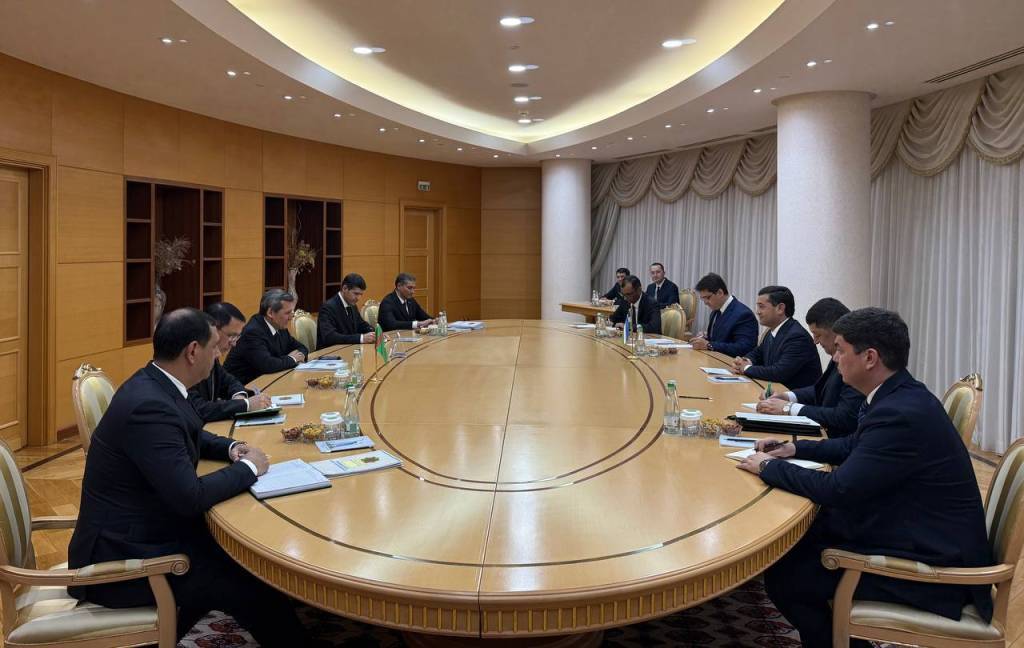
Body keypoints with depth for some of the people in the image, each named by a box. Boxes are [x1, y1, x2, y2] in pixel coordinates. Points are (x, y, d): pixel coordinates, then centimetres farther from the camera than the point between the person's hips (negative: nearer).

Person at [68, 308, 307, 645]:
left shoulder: (154, 385, 2)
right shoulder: (149, 405, -27)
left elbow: (188, 434, 23)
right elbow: (190, 497, -29)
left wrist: (230, 448, 6)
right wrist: (247, 468, -14)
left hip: (143, 528, 10)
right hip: (124, 558, -10)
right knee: (257, 587, -11)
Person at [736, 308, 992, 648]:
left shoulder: (902, 415, -27)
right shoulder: (901, 397, 4)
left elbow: (837, 489, -26)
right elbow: (853, 446, 20)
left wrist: (769, 467, -12)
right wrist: (795, 448, 9)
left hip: (927, 566, -10)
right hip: (912, 531, 10)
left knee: (782, 576, -8)